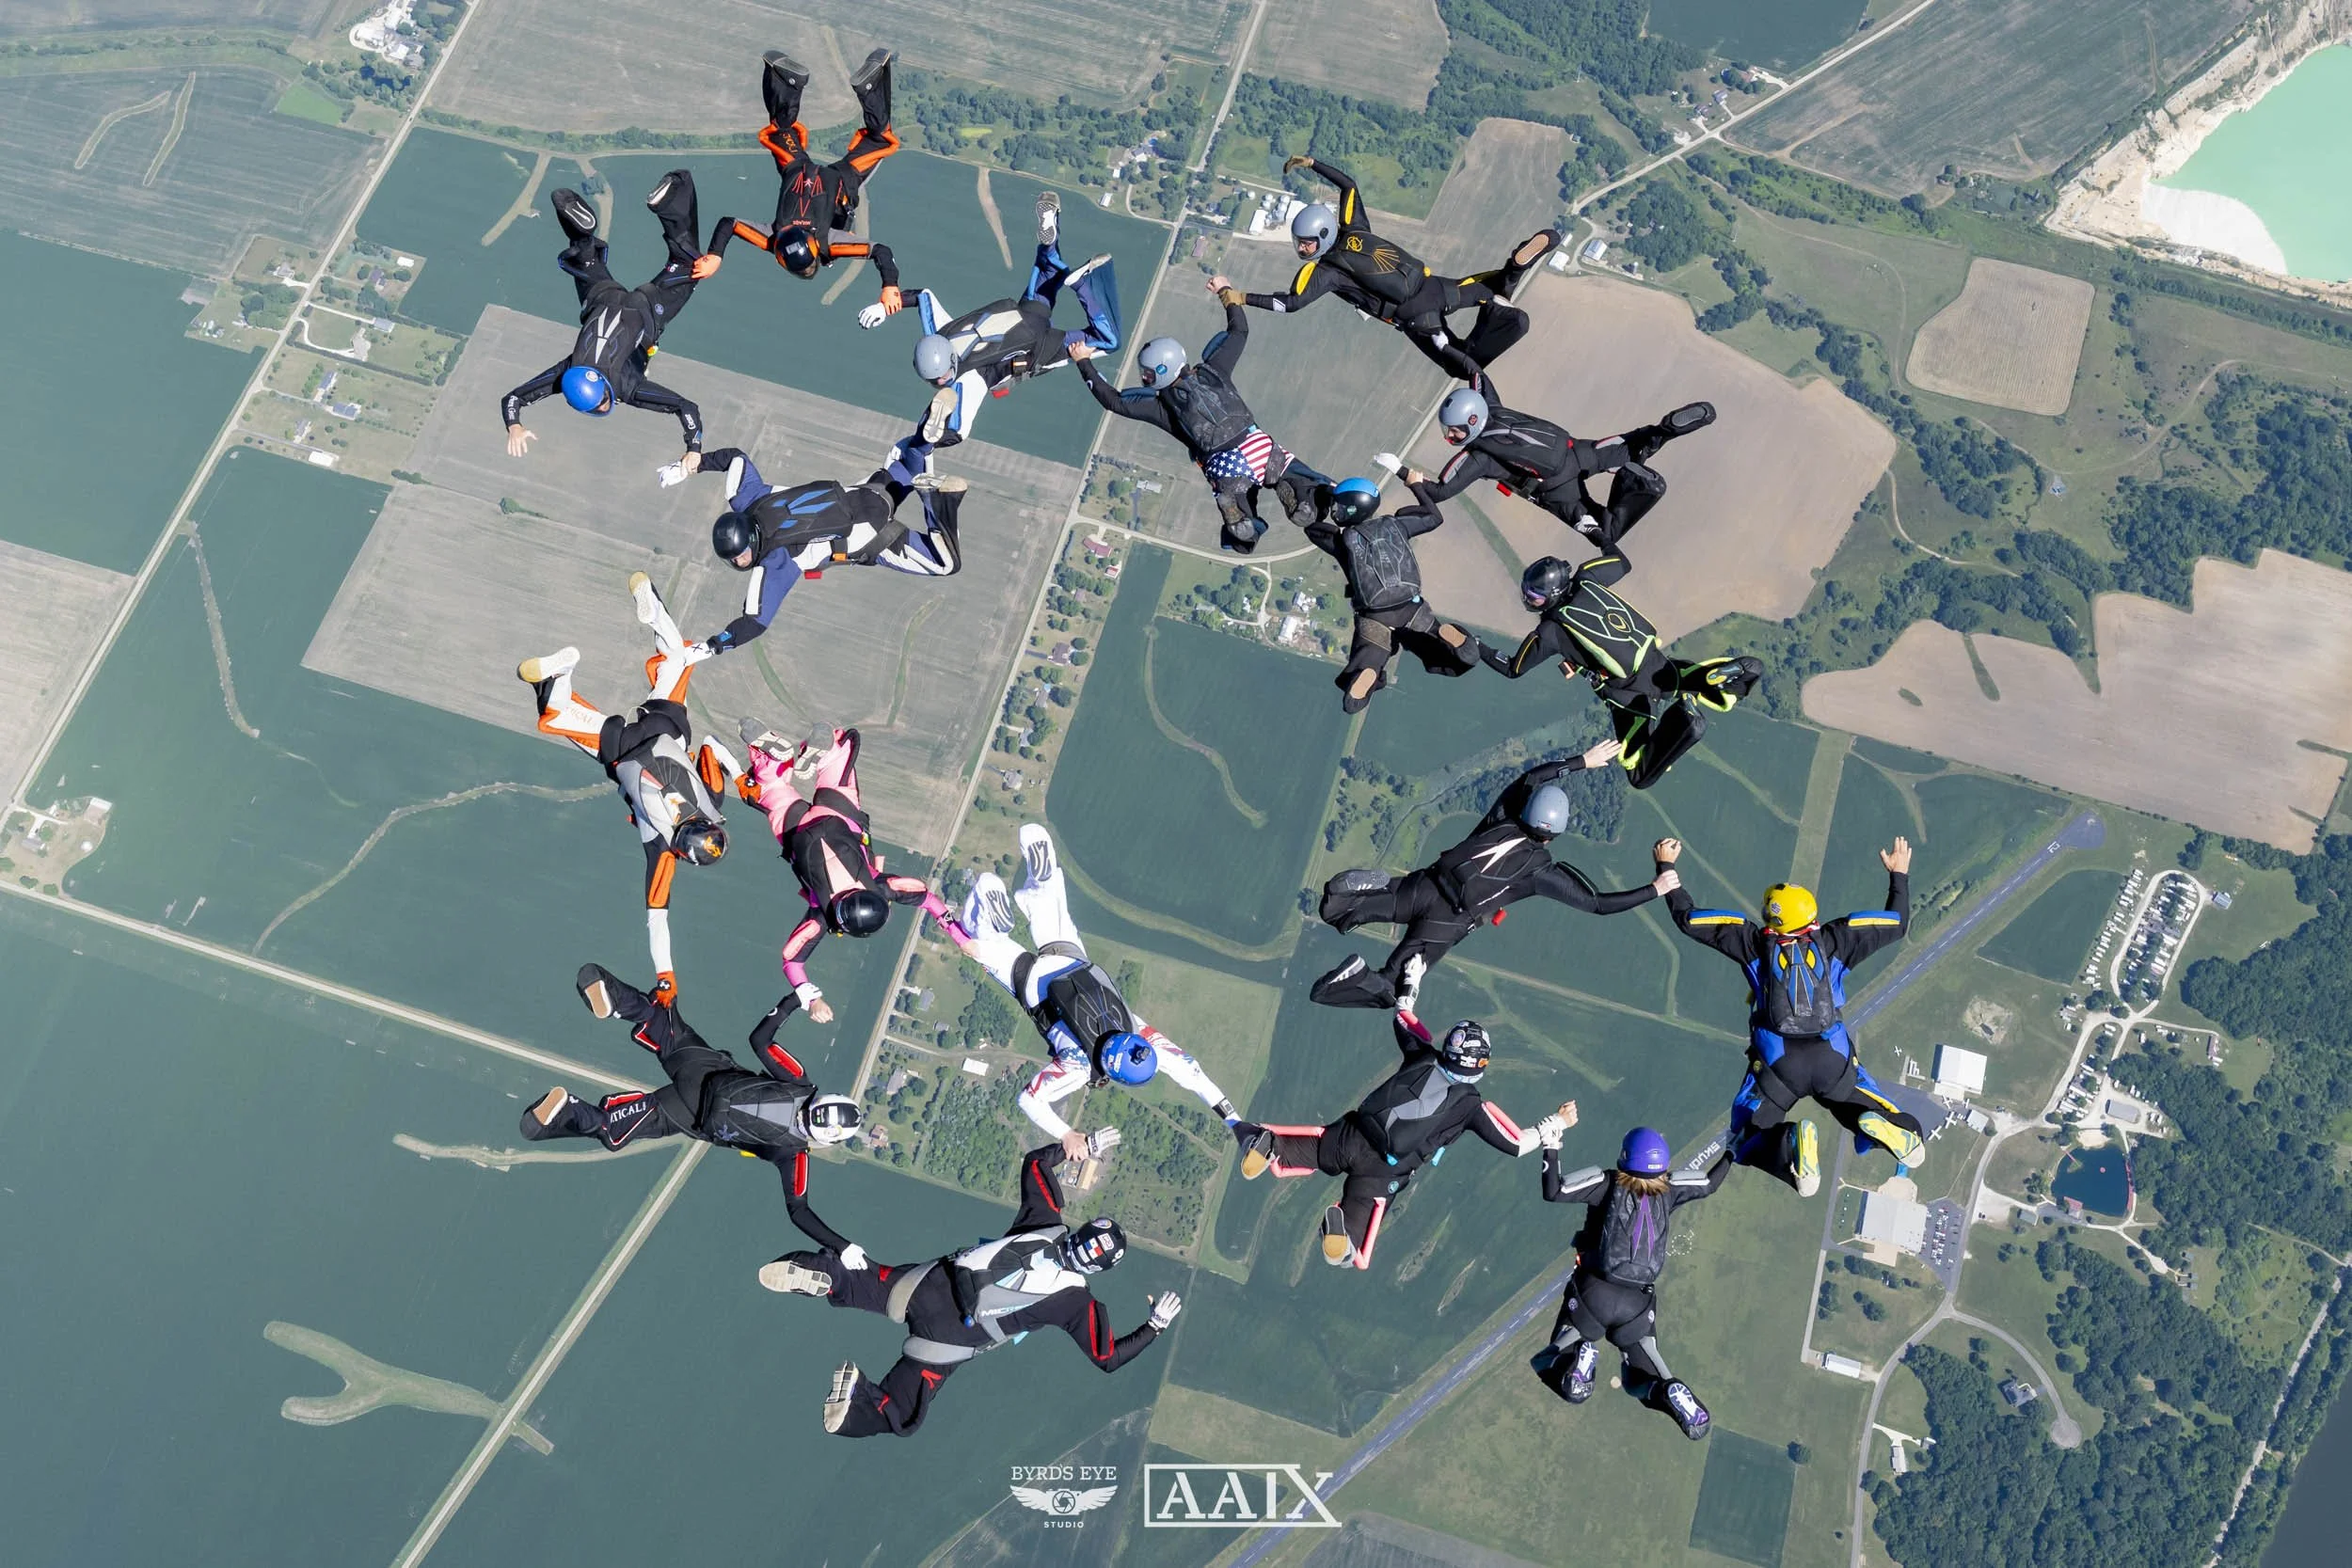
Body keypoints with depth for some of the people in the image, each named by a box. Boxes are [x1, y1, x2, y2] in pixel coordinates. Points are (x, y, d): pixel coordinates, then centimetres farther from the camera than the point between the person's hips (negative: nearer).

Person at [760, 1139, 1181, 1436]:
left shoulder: (1047, 1223, 8)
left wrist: (1083, 1145, 26)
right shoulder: (1079, 1302, 0)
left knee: (860, 1285, 19)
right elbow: (1110, 1359, 8)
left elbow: (1034, 1161, 20)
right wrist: (1157, 1324, 18)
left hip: (931, 1285, 3)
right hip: (949, 1341, -3)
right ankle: (859, 1398, -24)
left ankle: (826, 1273, -16)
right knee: (899, 1417, 8)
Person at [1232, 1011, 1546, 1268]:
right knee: (1354, 1255, -1)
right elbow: (1516, 1145, 4)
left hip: (1349, 1138, 3)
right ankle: (1342, 1228, -35)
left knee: (1281, 1158, 20)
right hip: (1383, 1173, -3)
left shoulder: (1422, 1057, 11)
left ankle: (1267, 1144, -16)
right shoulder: (1472, 1105, 1)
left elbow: (1402, 1020, 30)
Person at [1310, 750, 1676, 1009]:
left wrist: (1582, 761, 29)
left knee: (1336, 904, 11)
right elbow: (1598, 905, 2)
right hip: (1449, 923, -3)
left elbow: (1531, 777, 24)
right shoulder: (1542, 872, -3)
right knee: (1389, 989, 0)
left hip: (1424, 887, 3)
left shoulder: (1502, 820, 7)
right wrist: (1655, 888, 10)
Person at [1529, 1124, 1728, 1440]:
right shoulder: (1670, 1189, 1)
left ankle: (1581, 1354, -21)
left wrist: (1551, 1143, -13)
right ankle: (1669, 1392, -16)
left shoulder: (1608, 1184, -7)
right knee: (1648, 1377, 18)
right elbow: (1710, 1183, 17)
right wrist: (1732, 1152, 31)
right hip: (1639, 1303, 2)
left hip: (1593, 1294, -2)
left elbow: (1554, 1192, -18)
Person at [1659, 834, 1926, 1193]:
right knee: (1880, 1117, 16)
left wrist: (1667, 867, 22)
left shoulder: (1756, 943, 5)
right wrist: (1899, 875, 34)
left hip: (1777, 1064, -1)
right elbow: (1898, 925, 19)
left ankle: (1790, 1146, -25)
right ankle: (1882, 1127, -23)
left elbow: (1687, 918, 10)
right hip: (1833, 1059, 1)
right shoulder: (1832, 941, 7)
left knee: (1746, 1147, 11)